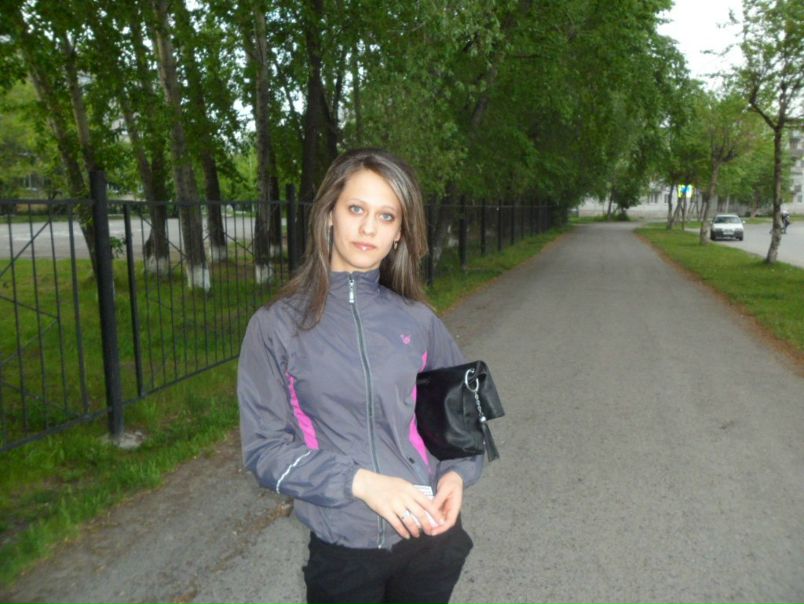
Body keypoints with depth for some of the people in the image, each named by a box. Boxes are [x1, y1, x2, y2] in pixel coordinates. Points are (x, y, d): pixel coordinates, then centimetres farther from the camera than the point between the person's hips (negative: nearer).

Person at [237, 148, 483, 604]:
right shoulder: (276, 326, -8)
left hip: (432, 536, 2)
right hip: (342, 552, -2)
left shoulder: (417, 321, -3)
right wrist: (360, 481, -20)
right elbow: (264, 448, -9)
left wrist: (457, 473, -6)